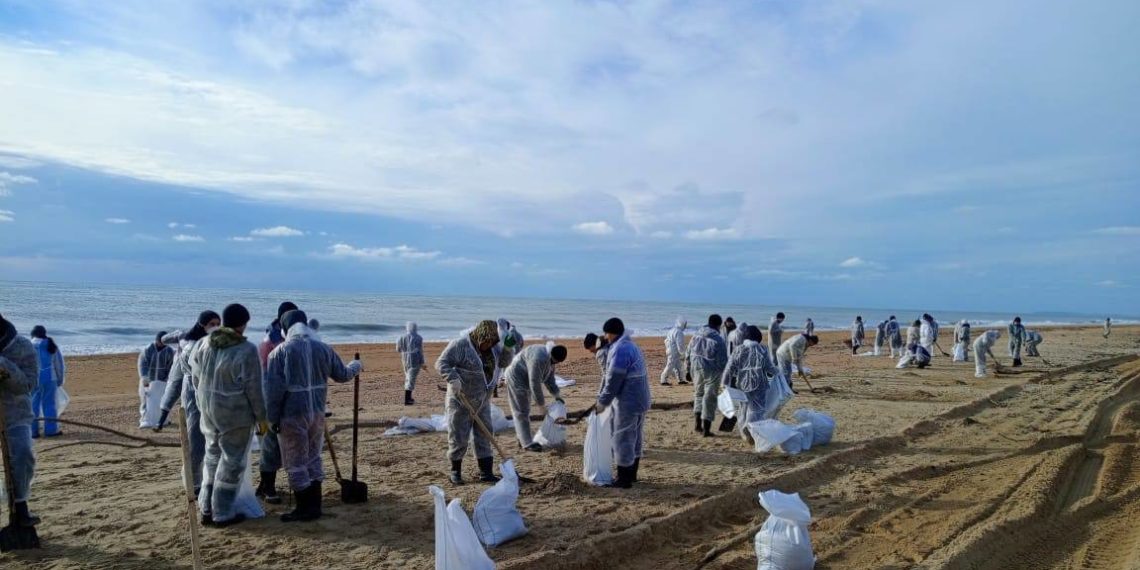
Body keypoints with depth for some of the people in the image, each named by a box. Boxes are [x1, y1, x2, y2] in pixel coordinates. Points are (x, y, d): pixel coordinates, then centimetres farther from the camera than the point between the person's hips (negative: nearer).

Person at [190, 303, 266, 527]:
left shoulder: (206, 344, 3)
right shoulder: (247, 350, -17)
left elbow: (195, 378, 12)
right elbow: (254, 388, -14)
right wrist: (261, 417, -4)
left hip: (209, 410, 7)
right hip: (236, 414, -7)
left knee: (212, 457, 20)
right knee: (231, 462, 5)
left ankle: (207, 509, 28)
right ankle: (222, 514, 12)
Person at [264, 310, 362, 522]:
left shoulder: (280, 351, -10)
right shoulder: (323, 348, 3)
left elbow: (272, 388, -12)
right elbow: (342, 375, 14)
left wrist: (272, 418, -4)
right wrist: (356, 366, 35)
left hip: (292, 415, -5)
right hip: (317, 413, 5)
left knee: (296, 463, 5)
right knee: (313, 459, 17)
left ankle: (304, 509, 10)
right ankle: (314, 506, 23)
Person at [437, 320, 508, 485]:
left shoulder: (491, 348, 5)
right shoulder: (459, 345, -16)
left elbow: (503, 363, 12)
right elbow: (441, 363, -22)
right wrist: (453, 378, -38)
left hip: (482, 400, 6)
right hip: (460, 400, -6)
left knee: (484, 436, 6)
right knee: (459, 437, 0)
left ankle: (486, 473, 11)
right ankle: (455, 471, 18)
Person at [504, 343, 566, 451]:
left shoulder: (550, 359, -3)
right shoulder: (538, 359, -35)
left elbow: (549, 379, 6)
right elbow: (535, 384, -30)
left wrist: (557, 395, -5)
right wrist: (541, 405, -22)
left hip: (525, 380, 10)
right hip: (516, 378, -10)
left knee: (525, 411, 17)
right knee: (521, 412, -6)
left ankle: (523, 439, 27)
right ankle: (527, 443, -3)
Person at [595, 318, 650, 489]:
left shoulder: (620, 349, -19)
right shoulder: (631, 345, 14)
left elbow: (614, 380, -19)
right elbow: (610, 375, 17)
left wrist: (603, 402, -9)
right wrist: (602, 396, 18)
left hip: (628, 402, -10)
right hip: (640, 400, 10)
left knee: (623, 439, -1)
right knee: (636, 438, 17)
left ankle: (624, 480, 6)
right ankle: (632, 475, 29)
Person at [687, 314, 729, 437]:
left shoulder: (696, 336, 3)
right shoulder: (718, 340, -14)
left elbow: (688, 354, 9)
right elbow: (722, 361, -12)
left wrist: (689, 370, 19)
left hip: (697, 370, 5)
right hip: (712, 372, -5)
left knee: (698, 394, 22)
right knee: (710, 398, 4)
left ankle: (697, 423, 15)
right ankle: (706, 429, 6)